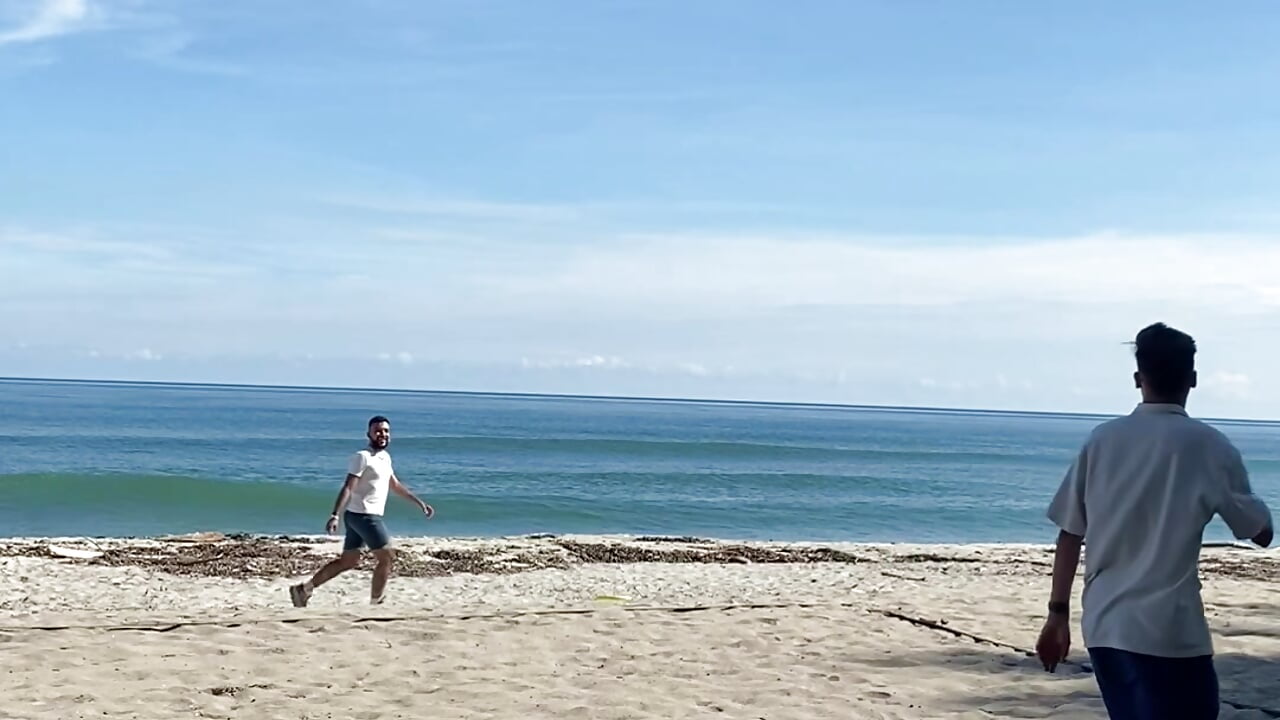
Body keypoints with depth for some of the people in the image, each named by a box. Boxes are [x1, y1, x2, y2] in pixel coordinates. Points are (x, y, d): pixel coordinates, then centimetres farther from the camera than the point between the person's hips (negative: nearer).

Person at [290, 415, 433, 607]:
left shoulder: (385, 457, 16)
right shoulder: (362, 457, -12)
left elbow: (395, 485, 27)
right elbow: (347, 488, -19)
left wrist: (419, 503, 27)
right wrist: (335, 516, -27)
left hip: (369, 516, 9)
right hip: (363, 515, -9)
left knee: (348, 561, 13)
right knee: (387, 557, -4)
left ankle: (304, 589, 15)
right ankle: (375, 603, 5)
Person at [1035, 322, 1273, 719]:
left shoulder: (1103, 439, 4)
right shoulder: (1209, 446, -4)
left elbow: (1070, 534, 4)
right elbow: (1261, 533, 6)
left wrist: (1058, 613, 11)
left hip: (1103, 624, 5)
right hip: (1170, 629, -4)